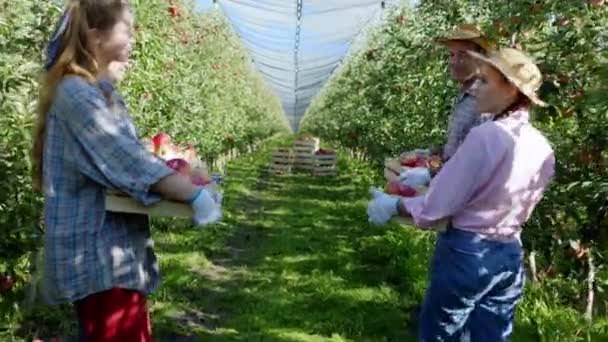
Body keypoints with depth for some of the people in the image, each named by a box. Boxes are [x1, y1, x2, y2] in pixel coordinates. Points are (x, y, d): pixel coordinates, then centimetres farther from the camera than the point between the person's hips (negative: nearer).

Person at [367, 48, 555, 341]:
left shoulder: (486, 136, -20)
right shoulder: (543, 149, 1)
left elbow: (435, 207, -18)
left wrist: (393, 206, 0)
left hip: (466, 253, -6)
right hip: (510, 256, 7)